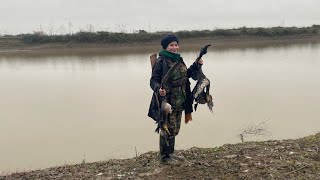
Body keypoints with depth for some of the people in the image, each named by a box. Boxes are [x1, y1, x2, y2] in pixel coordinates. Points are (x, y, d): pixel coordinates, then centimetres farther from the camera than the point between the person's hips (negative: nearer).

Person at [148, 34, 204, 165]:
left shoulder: (178, 60, 11)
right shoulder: (161, 61, -14)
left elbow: (186, 74, 24)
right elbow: (153, 80, -16)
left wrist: (197, 65, 14)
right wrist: (158, 89, -35)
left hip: (179, 102, 8)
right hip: (167, 102, -8)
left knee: (175, 129, 18)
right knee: (168, 129, 1)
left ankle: (171, 153, 34)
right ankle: (164, 157, 18)